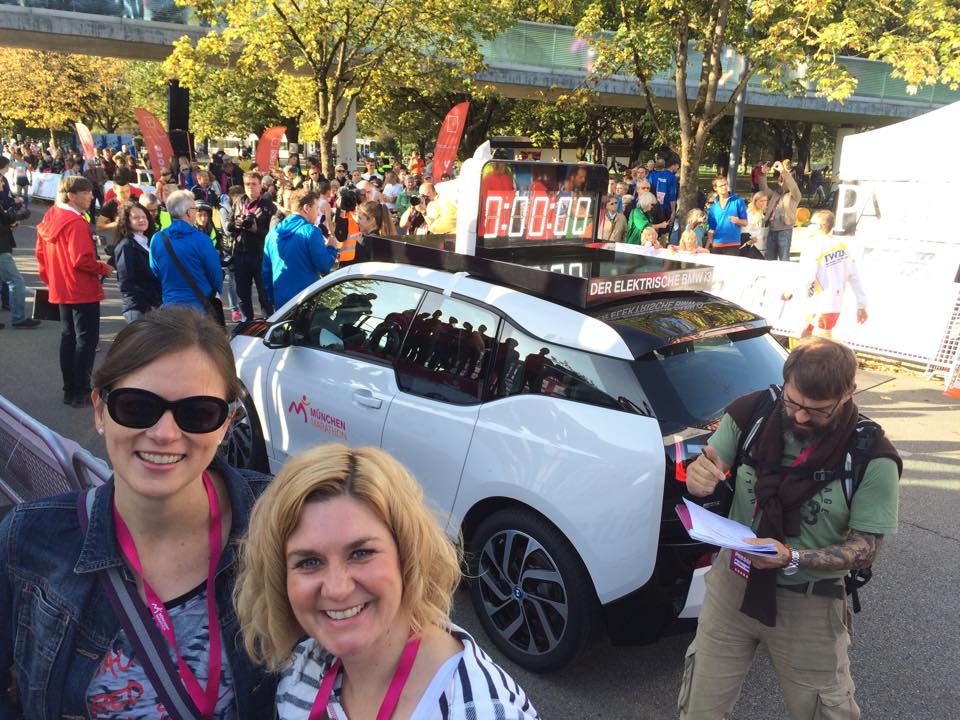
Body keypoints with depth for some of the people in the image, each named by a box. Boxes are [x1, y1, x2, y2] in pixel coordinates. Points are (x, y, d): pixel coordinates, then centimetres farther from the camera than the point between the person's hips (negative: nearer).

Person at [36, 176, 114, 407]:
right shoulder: (76, 222, -19)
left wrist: (51, 279, 20)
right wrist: (104, 268, -9)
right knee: (86, 340, -2)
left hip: (61, 290, 9)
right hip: (83, 291, -9)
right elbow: (81, 259, -24)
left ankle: (69, 390, 21)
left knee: (68, 338, 15)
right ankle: (81, 393, 0)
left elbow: (41, 252, 15)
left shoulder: (50, 218, 9)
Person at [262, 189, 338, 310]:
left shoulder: (273, 232, 9)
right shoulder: (311, 231, -11)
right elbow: (325, 266, -14)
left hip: (281, 301, 6)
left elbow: (266, 271, 13)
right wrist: (332, 248, 5)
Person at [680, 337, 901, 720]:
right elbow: (710, 469, -1)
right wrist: (698, 476, -26)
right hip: (734, 583, 2)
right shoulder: (751, 413, -13)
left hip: (809, 604, -1)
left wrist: (792, 558, -28)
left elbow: (866, 548, -11)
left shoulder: (873, 459, -16)